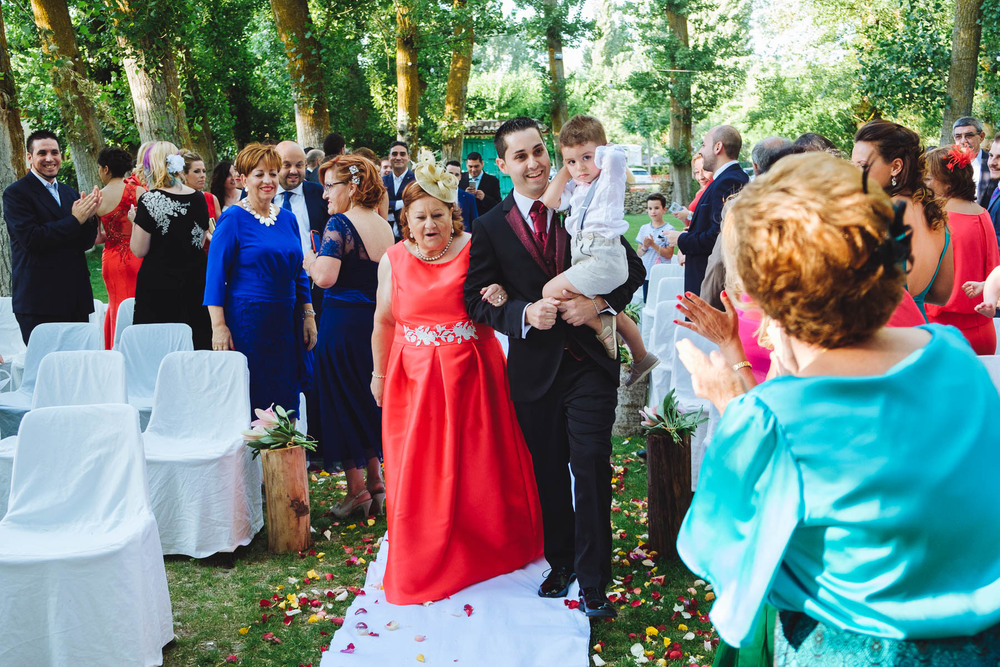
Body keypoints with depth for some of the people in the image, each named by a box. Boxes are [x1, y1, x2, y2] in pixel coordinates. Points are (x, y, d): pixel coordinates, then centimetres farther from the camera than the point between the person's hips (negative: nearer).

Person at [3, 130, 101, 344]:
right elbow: (30, 239, -15)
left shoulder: (70, 193, 17)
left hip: (76, 300, 6)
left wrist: (89, 217, -6)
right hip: (38, 301, -6)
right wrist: (75, 220, -15)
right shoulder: (15, 193, -3)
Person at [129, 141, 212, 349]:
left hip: (158, 285, -4)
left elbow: (139, 250, -8)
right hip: (194, 285, 5)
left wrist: (135, 221, 6)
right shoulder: (198, 198, 2)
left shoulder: (149, 200, -12)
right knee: (194, 343, 8)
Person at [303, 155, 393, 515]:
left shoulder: (339, 223, -14)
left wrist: (310, 262, -5)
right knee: (369, 398, 17)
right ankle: (376, 482, 24)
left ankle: (357, 489, 12)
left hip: (344, 321, -7)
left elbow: (325, 277, -23)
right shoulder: (385, 226, 8)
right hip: (377, 320, 7)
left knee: (342, 401, 5)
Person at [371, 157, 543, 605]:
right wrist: (380, 374, 15)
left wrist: (499, 300, -20)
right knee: (419, 473, 6)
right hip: (415, 380, 1)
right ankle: (426, 565, 25)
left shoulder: (474, 250, -4)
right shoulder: (394, 259, 1)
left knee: (480, 466, 11)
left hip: (473, 376, -1)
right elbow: (384, 321, 10)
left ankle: (494, 550, 34)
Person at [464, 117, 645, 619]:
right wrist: (524, 313, -18)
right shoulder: (490, 228, 2)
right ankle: (560, 562, 34)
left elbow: (633, 268, 3)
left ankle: (592, 580, 8)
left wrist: (600, 301, -15)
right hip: (534, 367, 1)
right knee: (548, 473, 14)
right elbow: (476, 298, -2)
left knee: (591, 466, -5)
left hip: (590, 359, -1)